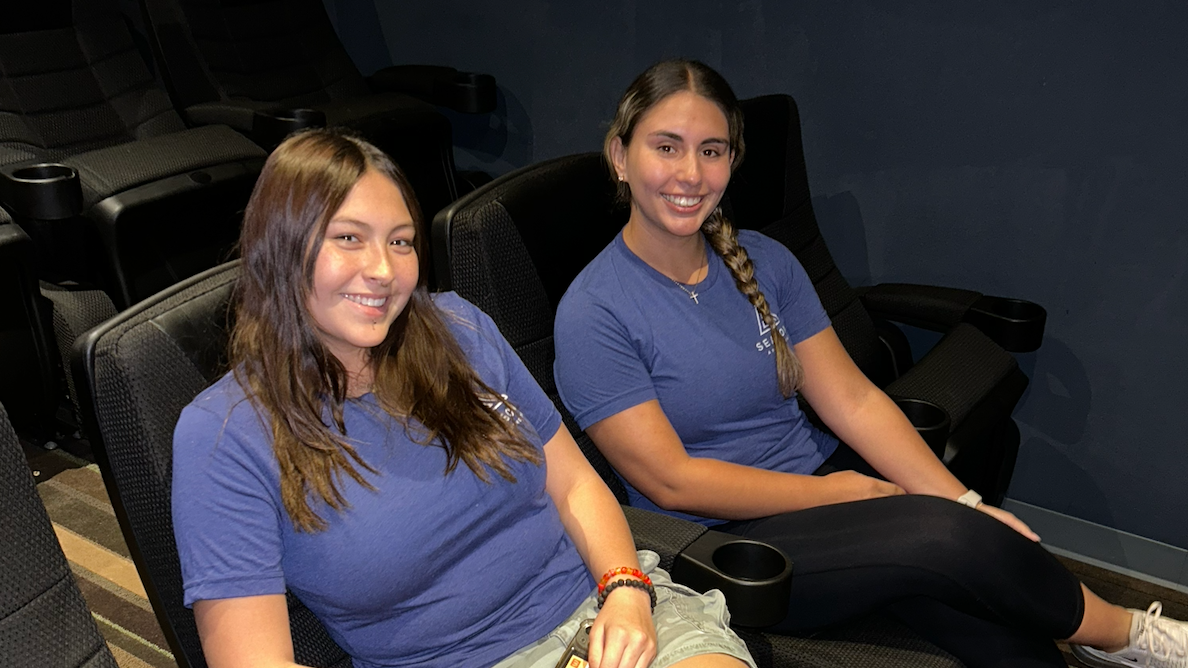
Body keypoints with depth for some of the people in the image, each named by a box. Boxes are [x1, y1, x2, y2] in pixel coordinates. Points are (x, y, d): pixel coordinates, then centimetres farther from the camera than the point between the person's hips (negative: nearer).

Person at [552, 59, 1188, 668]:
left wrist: (963, 502, -9)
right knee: (950, 539, -22)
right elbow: (672, 480, -15)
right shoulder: (592, 314, -13)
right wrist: (835, 493, -13)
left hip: (824, 480, 5)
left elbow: (853, 401, 1)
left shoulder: (762, 260, 4)